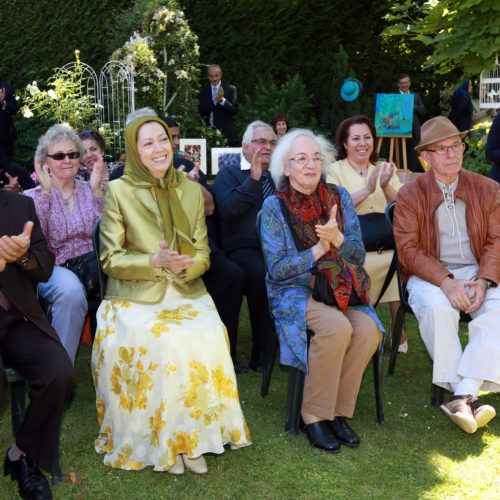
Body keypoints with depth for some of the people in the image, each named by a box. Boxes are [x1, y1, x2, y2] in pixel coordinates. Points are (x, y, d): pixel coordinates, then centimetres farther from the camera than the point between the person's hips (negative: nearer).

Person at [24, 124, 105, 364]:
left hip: (93, 265, 3)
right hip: (55, 269, -2)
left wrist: (97, 191, -9)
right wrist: (45, 193, -11)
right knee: (71, 289, -36)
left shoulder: (90, 191, 12)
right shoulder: (33, 196, 6)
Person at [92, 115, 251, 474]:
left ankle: (192, 437, -12)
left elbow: (202, 255, 11)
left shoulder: (190, 190, 11)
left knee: (208, 337, -27)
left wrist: (183, 267, -13)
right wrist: (156, 261, -18)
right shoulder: (118, 191, 0)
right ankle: (161, 441, -13)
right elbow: (111, 260, -2)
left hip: (186, 293, 3)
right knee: (163, 343, -31)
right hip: (136, 296, -3)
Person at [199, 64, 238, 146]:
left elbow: (234, 110, -4)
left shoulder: (231, 89, 3)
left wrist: (222, 99, -18)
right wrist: (215, 101, -14)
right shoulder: (203, 90, 9)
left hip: (225, 132, -1)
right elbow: (201, 111, -1)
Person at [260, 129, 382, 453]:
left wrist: (337, 238, -17)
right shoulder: (274, 206, -3)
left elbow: (359, 256, 4)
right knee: (337, 327, -33)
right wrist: (319, 249, -14)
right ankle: (314, 417, -15)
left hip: (339, 289, 4)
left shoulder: (339, 197, 7)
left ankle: (340, 411, -7)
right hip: (294, 292, -4)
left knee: (368, 329, -26)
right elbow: (277, 269, -7)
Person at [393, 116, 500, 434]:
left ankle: (462, 397, -34)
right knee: (437, 307, -35)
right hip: (430, 275, -2)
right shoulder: (410, 195, 0)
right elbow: (409, 249, -8)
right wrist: (446, 283, -22)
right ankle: (469, 396, -28)